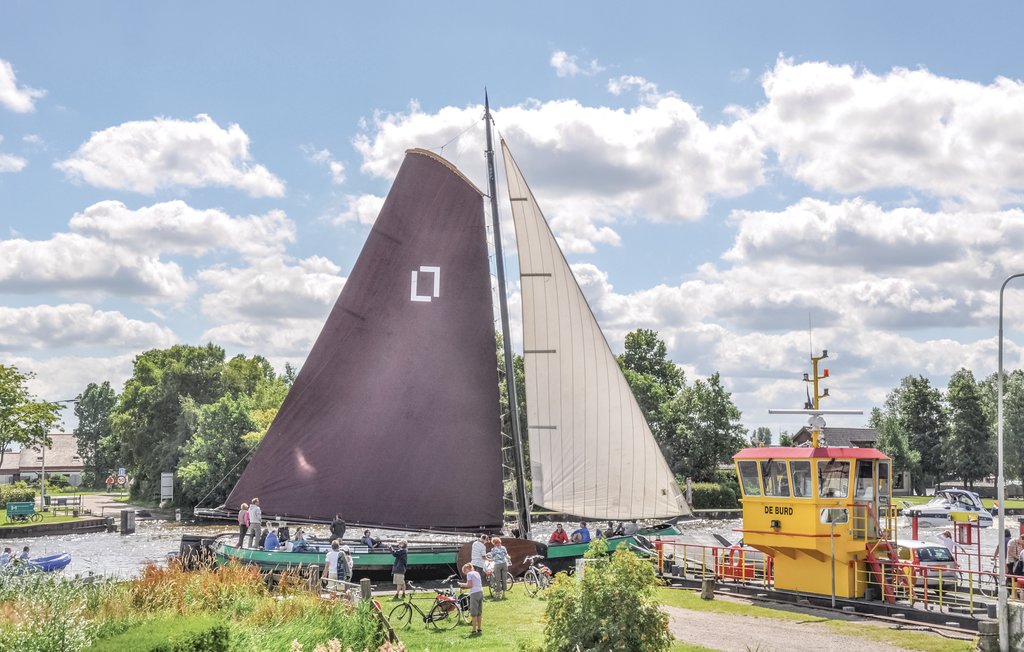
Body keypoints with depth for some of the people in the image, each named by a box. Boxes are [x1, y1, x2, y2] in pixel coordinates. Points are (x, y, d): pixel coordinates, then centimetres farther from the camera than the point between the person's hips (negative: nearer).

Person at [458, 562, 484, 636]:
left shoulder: (469, 574, -4)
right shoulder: (477, 573, 18)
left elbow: (469, 585, -11)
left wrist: (462, 584, 4)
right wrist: (464, 586, 18)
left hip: (474, 593, -8)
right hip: (481, 592, 8)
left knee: (474, 613, -3)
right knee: (479, 612, 15)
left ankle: (474, 630, -4)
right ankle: (479, 629, 20)